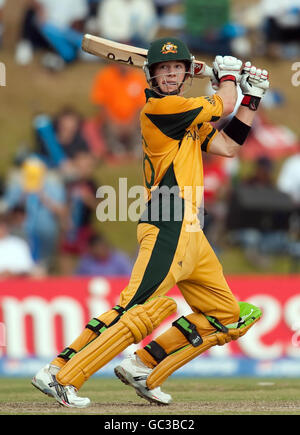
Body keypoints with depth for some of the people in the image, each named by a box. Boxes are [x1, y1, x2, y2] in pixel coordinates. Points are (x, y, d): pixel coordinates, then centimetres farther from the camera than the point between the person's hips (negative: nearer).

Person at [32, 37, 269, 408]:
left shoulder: (187, 116, 22)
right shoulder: (158, 107, -6)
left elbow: (228, 146, 20)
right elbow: (222, 106, -1)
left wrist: (251, 97, 17)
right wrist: (227, 73, 19)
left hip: (190, 232, 10)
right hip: (167, 228, -10)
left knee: (229, 315, 13)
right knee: (141, 308, -24)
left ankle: (142, 370, 10)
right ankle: (59, 375, -27)